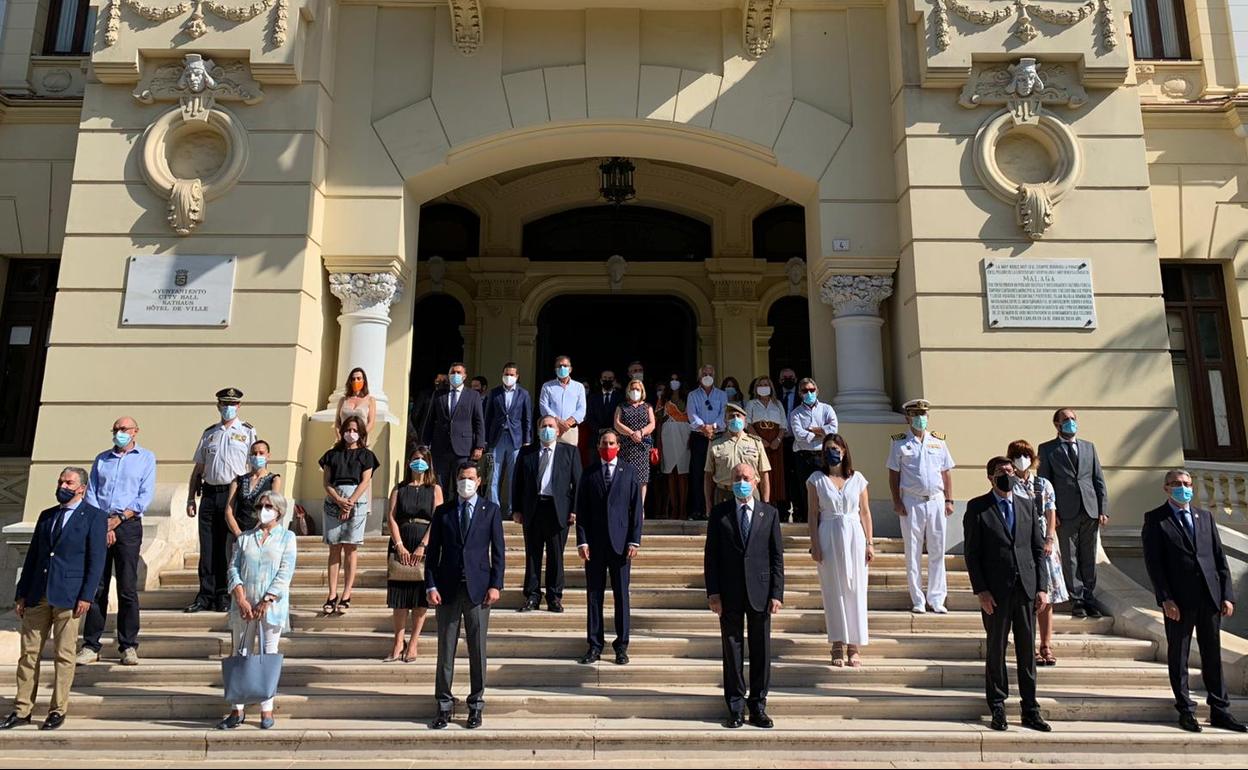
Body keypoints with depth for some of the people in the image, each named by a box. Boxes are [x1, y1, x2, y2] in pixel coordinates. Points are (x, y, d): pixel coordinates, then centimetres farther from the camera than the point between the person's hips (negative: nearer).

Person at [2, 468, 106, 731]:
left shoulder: (94, 517, -2)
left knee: (64, 655, 2)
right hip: (38, 595, 5)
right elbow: (32, 556, 16)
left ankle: (58, 710, 12)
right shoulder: (46, 516, 15)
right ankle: (22, 710, 17)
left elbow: (96, 560, -7)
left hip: (68, 596, -5)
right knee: (28, 652, 7)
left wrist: (86, 596, -14)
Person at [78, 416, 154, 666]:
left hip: (128, 525, -3)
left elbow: (145, 497, -2)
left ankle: (128, 646, 2)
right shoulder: (101, 459, 17)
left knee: (127, 588, -3)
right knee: (96, 586, 2)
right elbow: (90, 493, 9)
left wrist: (118, 520, -11)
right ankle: (91, 646, 9)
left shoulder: (146, 458, 7)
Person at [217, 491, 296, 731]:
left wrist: (266, 602, -13)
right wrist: (241, 599, -10)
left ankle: (267, 709, 11)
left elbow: (285, 573, -5)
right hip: (243, 606, 3)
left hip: (271, 606, -3)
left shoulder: (287, 537, 2)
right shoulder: (245, 537, 11)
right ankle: (238, 710, 17)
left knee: (268, 656, 3)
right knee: (241, 655, 8)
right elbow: (234, 568, 3)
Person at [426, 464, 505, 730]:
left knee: (477, 650, 5)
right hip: (447, 589, 1)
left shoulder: (490, 510, 5)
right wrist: (430, 586, -3)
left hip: (478, 588, -1)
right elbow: (433, 552, 6)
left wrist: (495, 585, -5)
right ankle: (444, 705, 16)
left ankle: (476, 705, 18)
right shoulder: (442, 512, 8)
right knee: (445, 649, 5)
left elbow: (498, 551, 3)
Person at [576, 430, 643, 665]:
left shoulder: (629, 474, 5)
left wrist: (634, 540, -5)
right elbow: (581, 509, 5)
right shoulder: (589, 474, 7)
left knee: (621, 595, 5)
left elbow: (636, 509, 3)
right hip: (594, 543, 1)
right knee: (593, 595, 6)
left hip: (620, 543, -1)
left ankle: (621, 646, 14)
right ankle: (595, 645, 15)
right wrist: (582, 541, -4)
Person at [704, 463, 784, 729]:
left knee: (761, 650, 8)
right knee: (732, 649, 7)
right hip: (729, 594, -1)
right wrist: (713, 592, -5)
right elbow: (711, 555, 1)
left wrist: (777, 594, -3)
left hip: (760, 592, 1)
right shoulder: (719, 513, 2)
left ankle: (758, 705, 21)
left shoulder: (769, 513, 5)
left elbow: (777, 556, 4)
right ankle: (735, 707, 18)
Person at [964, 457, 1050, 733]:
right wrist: (980, 591, -10)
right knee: (996, 650, 7)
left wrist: (1042, 587, 2)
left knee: (1027, 651, 9)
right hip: (996, 591, -3)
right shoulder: (977, 508, -2)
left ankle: (1030, 710, 19)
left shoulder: (1027, 505, 10)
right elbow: (972, 553, -4)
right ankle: (997, 708, 18)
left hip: (1026, 588, 3)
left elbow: (1039, 549, 10)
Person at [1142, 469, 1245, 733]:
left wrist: (1227, 594, 3)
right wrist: (1165, 599, -13)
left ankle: (1220, 711, 21)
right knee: (1178, 657, 6)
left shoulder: (1205, 517, 13)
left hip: (1210, 597, 4)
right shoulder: (1155, 519, -1)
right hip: (1178, 601, -4)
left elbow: (1220, 557, 11)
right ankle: (1185, 710, 16)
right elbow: (1153, 561, -7)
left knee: (1213, 656, 11)